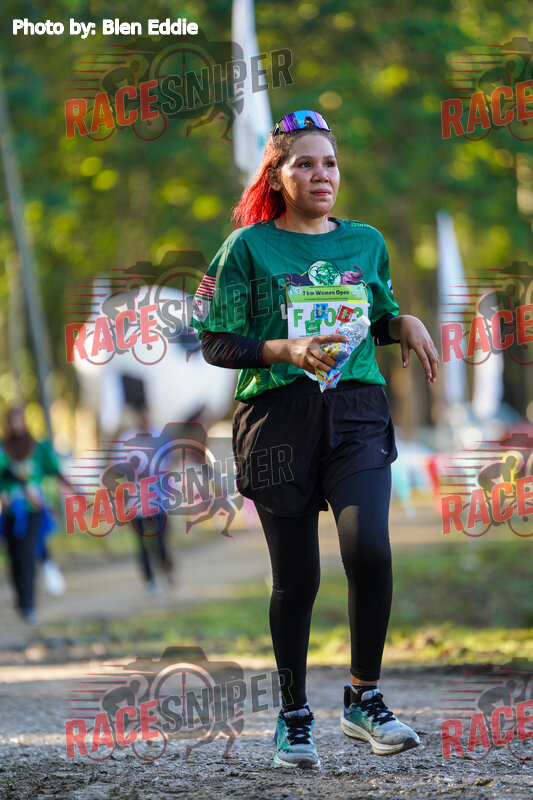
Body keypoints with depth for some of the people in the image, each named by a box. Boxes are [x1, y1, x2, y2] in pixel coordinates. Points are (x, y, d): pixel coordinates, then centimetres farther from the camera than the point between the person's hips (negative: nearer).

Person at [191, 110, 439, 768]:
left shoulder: (366, 241, 13)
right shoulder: (249, 246, 3)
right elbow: (217, 344, 1)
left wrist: (406, 324, 3)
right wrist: (286, 351, -14)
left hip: (356, 414, 2)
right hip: (278, 413, -1)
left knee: (369, 549, -20)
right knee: (295, 574, 1)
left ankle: (364, 698, -4)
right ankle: (293, 715, 19)